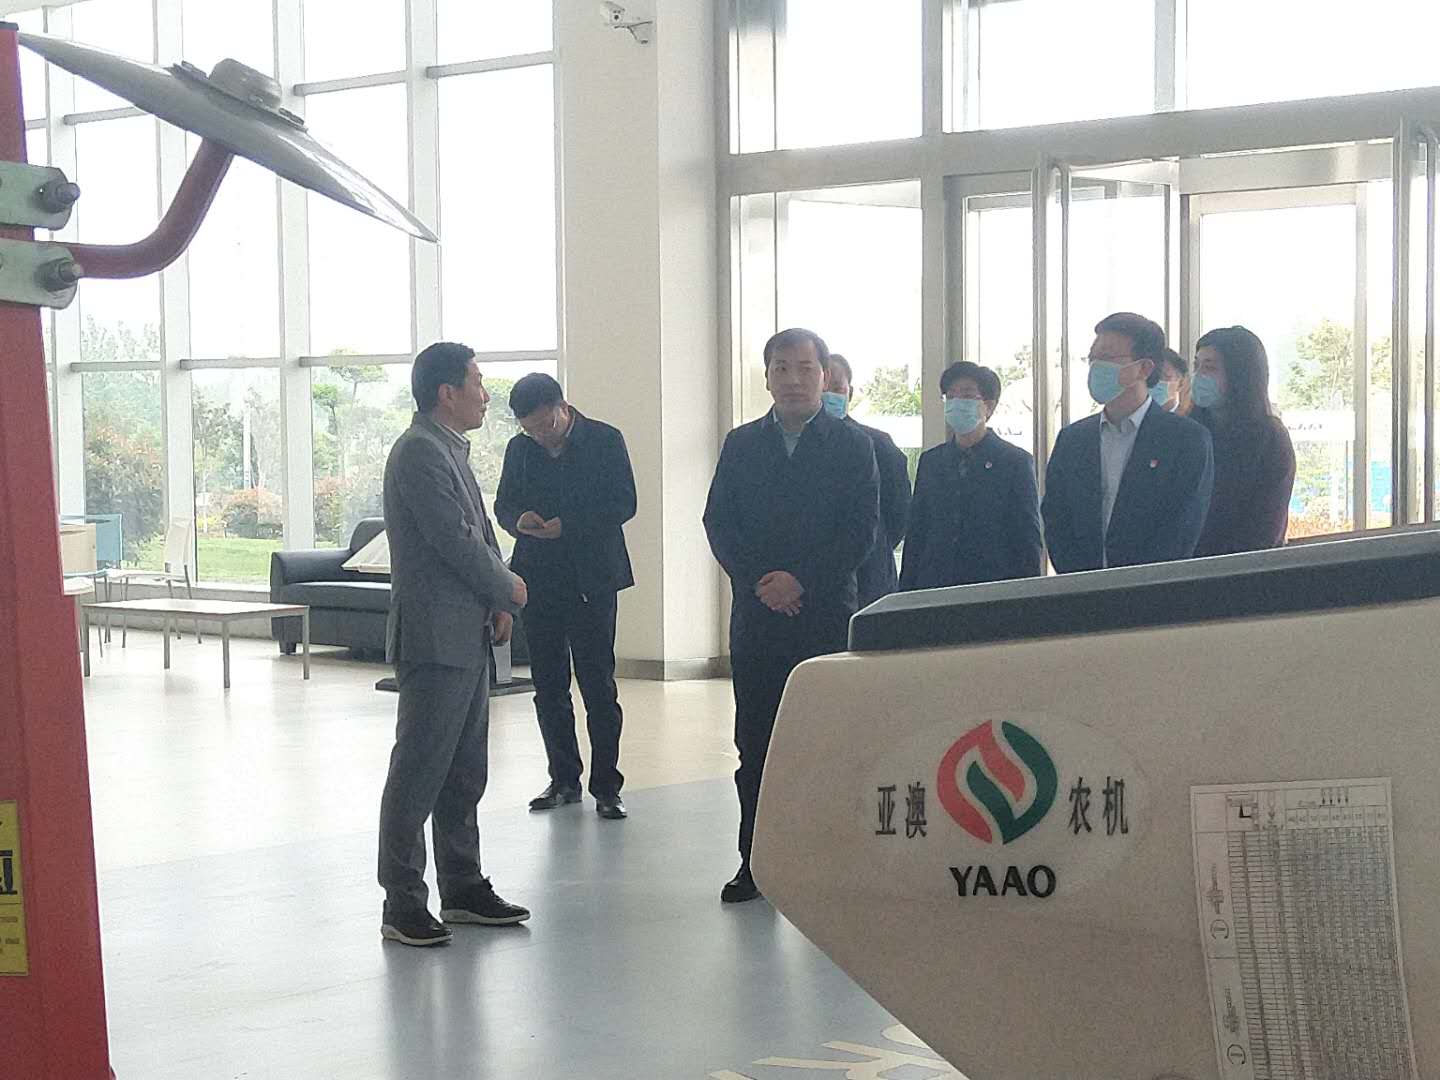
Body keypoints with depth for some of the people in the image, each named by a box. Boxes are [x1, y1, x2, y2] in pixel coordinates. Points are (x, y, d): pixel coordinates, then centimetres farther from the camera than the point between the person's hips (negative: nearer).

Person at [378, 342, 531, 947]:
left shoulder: (451, 451, 17)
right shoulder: (420, 453, -14)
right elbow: (454, 542, -19)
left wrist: (499, 601, 4)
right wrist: (508, 590, -4)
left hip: (467, 636, 10)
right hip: (434, 639, -10)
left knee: (463, 772, 15)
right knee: (419, 771, -6)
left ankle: (463, 888, 23)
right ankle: (402, 904, -1)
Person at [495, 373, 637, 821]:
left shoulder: (605, 441, -3)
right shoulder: (519, 449, 10)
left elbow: (623, 504, -8)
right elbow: (504, 504, 14)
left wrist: (567, 525, -19)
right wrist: (519, 520, -10)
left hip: (592, 579, -4)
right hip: (539, 579, 4)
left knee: (598, 686, -4)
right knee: (548, 686, 8)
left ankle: (606, 785, 2)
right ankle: (564, 779, 18)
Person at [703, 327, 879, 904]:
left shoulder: (853, 445, 4)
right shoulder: (741, 445, 11)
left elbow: (861, 531, -3)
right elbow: (718, 523, 5)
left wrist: (801, 580, -12)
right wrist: (760, 582, -9)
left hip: (826, 612, -2)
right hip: (756, 614, 2)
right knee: (755, 742, 4)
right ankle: (755, 861, 9)